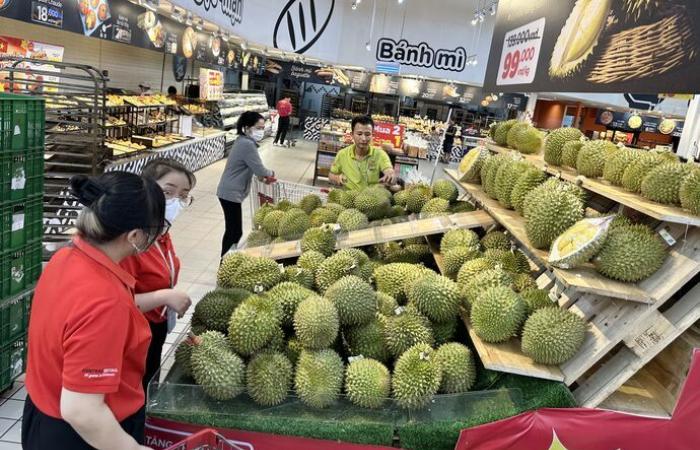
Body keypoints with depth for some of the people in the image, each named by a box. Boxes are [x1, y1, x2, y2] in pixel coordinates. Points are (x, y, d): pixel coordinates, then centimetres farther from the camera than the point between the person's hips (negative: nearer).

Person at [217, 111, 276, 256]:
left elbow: (252, 166, 20)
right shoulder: (248, 145, -21)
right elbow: (259, 169, -19)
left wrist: (265, 175, 7)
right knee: (235, 232, -5)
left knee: (232, 231, 18)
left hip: (230, 191, 10)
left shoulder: (244, 141, 11)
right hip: (231, 193, -10)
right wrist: (270, 173, 1)